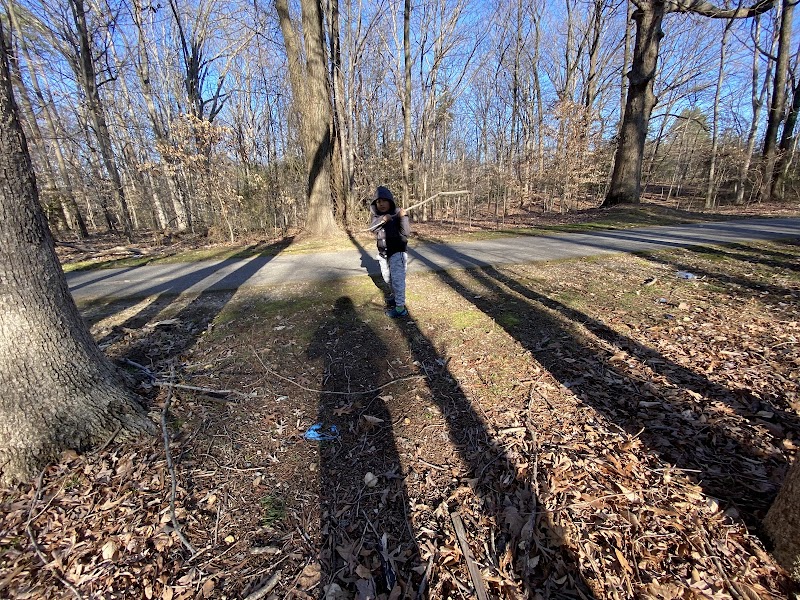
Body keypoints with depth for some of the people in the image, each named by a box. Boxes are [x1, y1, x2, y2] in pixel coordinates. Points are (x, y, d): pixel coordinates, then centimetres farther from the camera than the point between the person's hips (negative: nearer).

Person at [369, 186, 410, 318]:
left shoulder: (397, 213, -14)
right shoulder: (375, 214, -1)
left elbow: (406, 233, -22)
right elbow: (372, 227, -19)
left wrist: (403, 217, -36)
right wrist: (382, 219, -36)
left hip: (397, 251, -6)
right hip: (383, 252, 6)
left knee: (397, 279, -13)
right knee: (387, 278, 22)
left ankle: (400, 308, -10)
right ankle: (394, 295, 46)